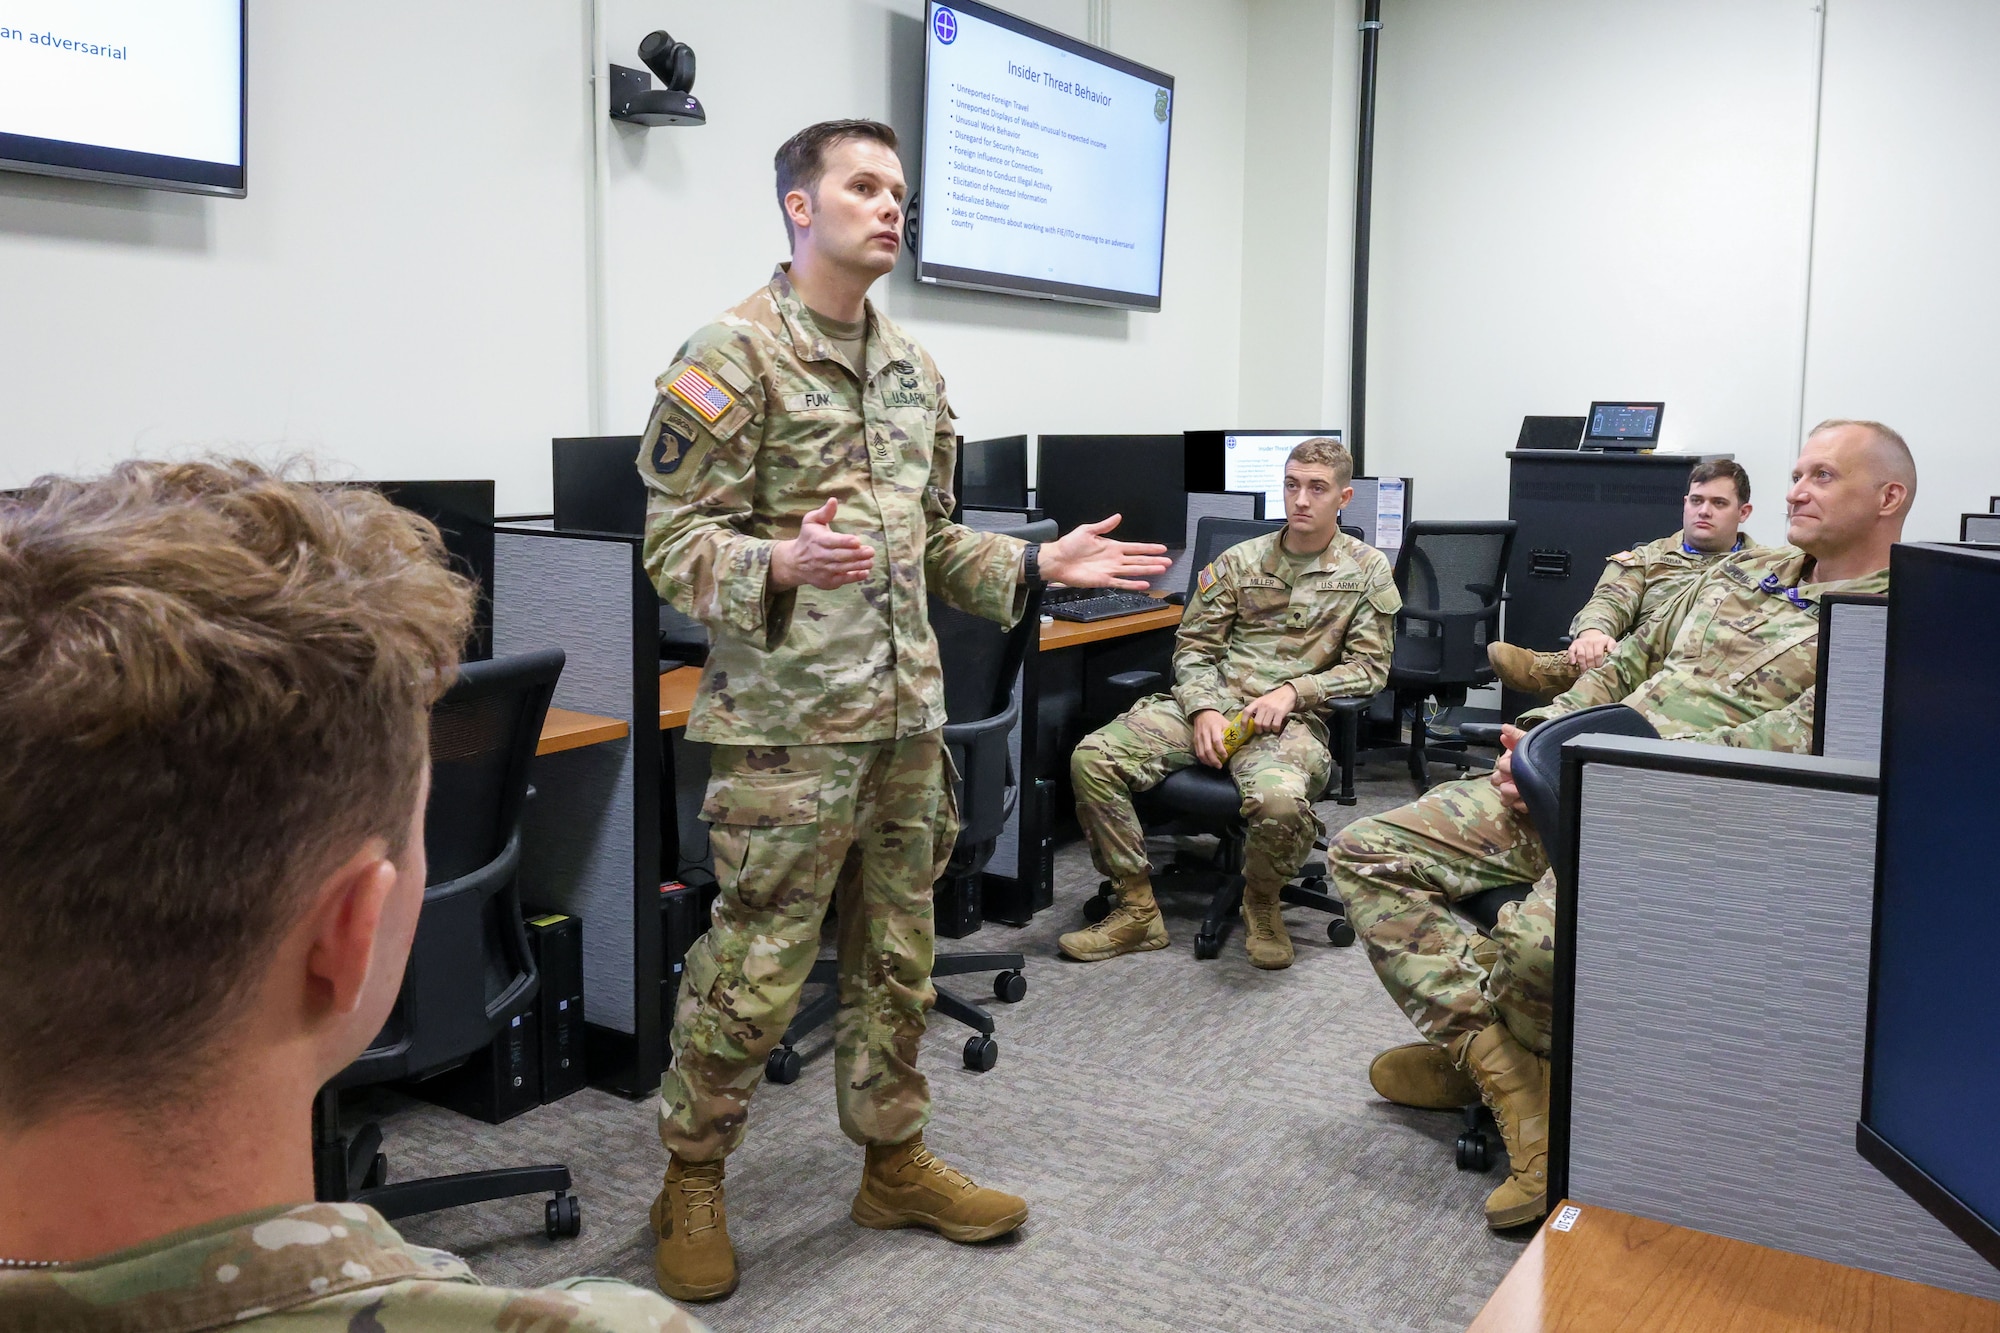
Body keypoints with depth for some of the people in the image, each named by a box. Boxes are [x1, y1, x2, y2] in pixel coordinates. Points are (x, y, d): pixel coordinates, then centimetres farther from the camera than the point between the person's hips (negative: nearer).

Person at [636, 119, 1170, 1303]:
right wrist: (782, 563, -31)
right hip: (787, 724, -7)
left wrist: (1039, 565, 9)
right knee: (756, 971, 1)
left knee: (898, 960, 15)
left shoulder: (913, 368, 14)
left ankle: (897, 1162, 30)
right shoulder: (734, 355, -9)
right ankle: (692, 1186, 21)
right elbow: (677, 546, -13)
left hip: (907, 717, 7)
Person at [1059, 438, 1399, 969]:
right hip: (1214, 703, 3)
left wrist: (1294, 691, -11)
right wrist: (1204, 711, -7)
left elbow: (1368, 665, 4)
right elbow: (1193, 645, 12)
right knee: (1092, 757, -20)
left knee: (1281, 801, -39)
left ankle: (1261, 906, -3)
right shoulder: (1241, 560, 15)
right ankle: (1137, 910, -7)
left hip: (1291, 719, -3)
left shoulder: (1368, 571, 9)